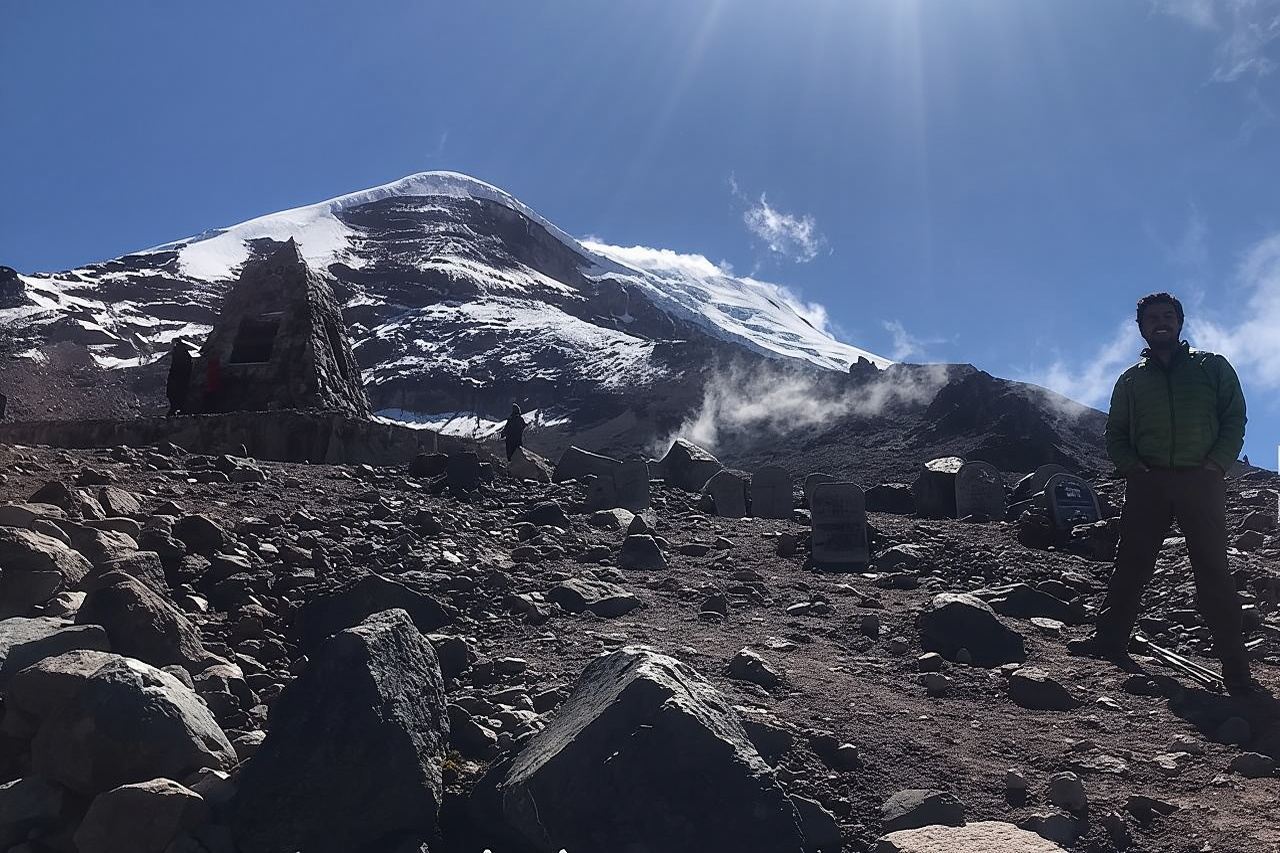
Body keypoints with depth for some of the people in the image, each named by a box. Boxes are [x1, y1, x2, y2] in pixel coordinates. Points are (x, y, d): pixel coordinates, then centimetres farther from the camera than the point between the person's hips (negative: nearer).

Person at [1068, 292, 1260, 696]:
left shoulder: (1212, 367, 12)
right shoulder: (1131, 380, 16)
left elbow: (1234, 418, 6)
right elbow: (1115, 433, 15)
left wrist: (1217, 463, -8)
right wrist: (1131, 466, -4)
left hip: (1201, 479, -2)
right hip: (1147, 481, 2)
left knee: (1213, 570, -5)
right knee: (1131, 564, 1)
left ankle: (1235, 666, -2)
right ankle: (1110, 639, 8)